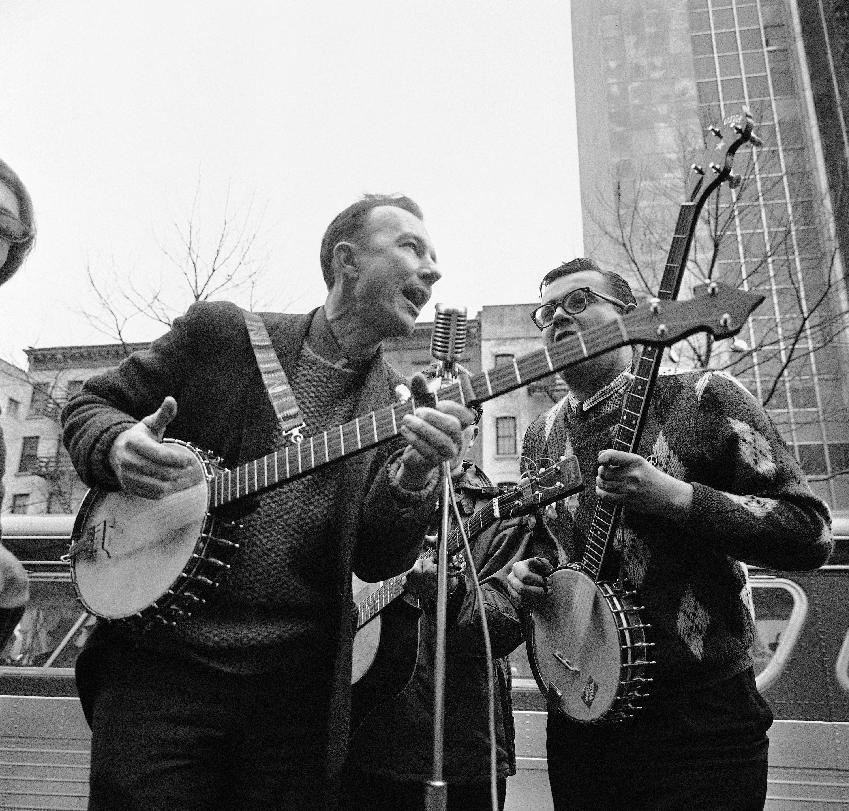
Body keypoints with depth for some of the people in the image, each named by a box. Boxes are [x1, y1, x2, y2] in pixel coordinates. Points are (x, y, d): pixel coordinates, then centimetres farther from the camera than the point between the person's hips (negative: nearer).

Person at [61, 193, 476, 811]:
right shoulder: (221, 333, -1)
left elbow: (376, 560, -3)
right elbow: (92, 404, 9)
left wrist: (414, 477, -24)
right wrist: (118, 445, -15)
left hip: (297, 690, 2)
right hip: (159, 665, -1)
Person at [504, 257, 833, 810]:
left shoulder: (702, 399, -8)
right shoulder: (541, 438, 7)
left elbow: (812, 535, -12)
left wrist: (673, 496, -23)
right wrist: (527, 575, 0)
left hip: (700, 717, -5)